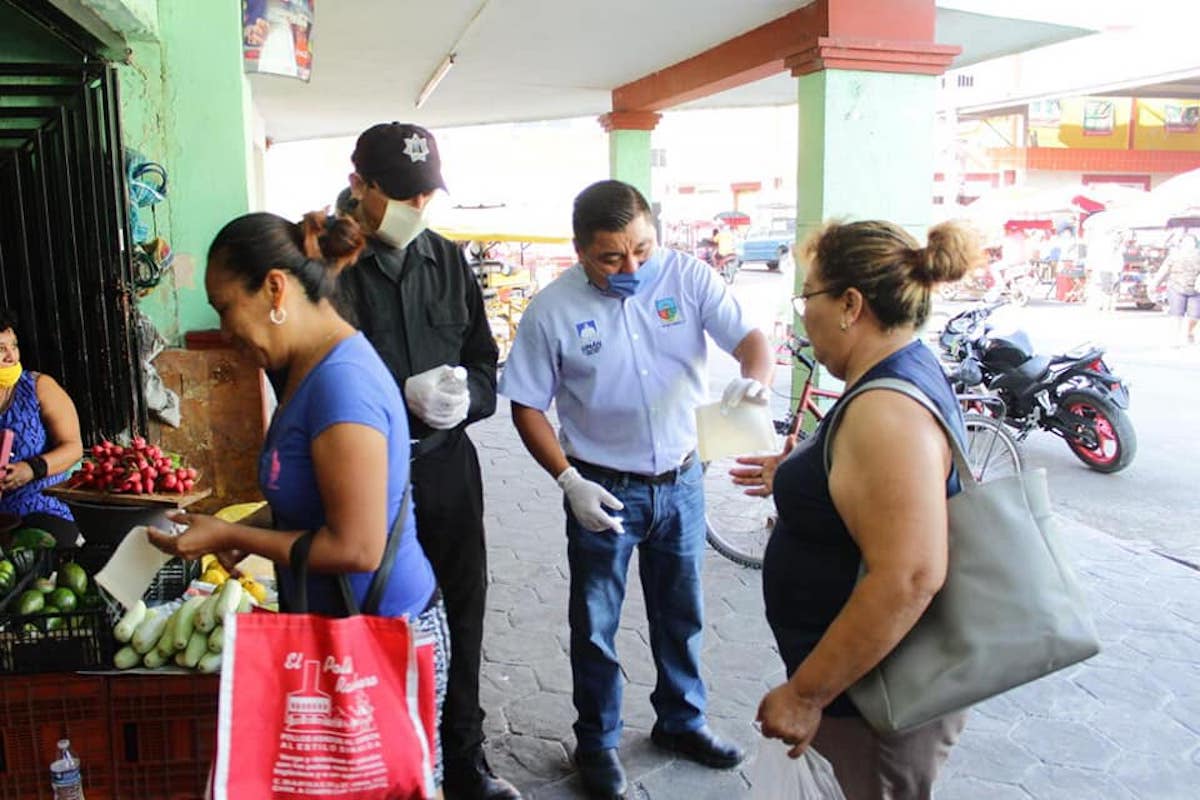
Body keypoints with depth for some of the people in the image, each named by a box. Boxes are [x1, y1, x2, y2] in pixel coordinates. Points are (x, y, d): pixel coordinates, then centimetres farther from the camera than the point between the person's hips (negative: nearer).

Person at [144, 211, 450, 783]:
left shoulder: (341, 381, -24)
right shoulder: (314, 368, 5)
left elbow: (356, 548, -24)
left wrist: (229, 536, -15)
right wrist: (249, 535, 5)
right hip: (347, 628, 9)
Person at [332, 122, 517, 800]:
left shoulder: (449, 261, 7)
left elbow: (486, 363, 11)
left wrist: (466, 395, -11)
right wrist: (405, 395, -22)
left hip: (447, 463, 5)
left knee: (462, 611, 13)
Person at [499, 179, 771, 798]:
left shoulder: (688, 276, -8)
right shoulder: (552, 310, -13)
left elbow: (749, 337, -11)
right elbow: (527, 406, -7)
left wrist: (754, 378, -34)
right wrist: (569, 481, -17)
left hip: (680, 481, 3)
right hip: (604, 490, -2)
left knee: (680, 613, 20)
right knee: (594, 626, 11)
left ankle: (681, 721, 43)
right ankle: (597, 744, 34)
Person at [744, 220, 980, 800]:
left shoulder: (887, 411, -28)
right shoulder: (909, 372, 5)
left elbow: (909, 577, -35)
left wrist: (805, 694, -28)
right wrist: (797, 476, 22)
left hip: (878, 694, -10)